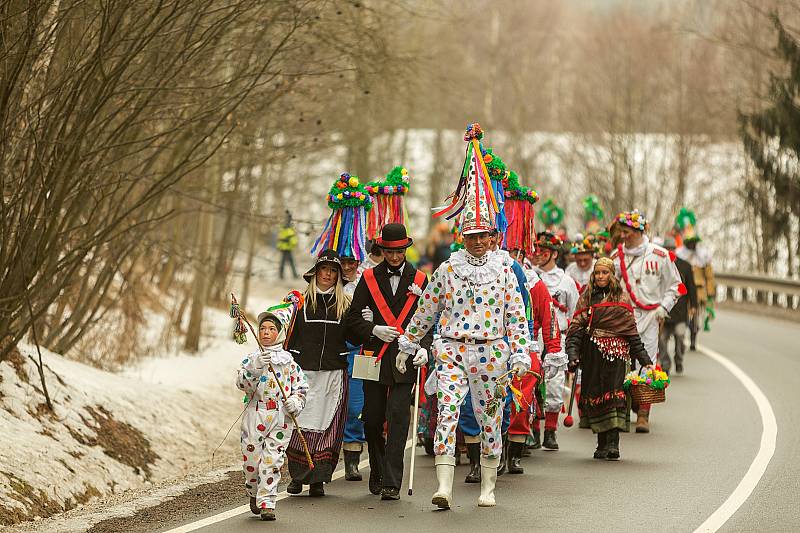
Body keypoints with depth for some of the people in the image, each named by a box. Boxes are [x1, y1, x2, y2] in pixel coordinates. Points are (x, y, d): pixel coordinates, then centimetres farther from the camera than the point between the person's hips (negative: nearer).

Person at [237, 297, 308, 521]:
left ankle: (266, 502, 1)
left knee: (272, 462, -3)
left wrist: (296, 401, -8)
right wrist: (256, 367, -27)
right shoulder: (252, 359, 1)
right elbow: (242, 382, -12)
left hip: (281, 418, 0)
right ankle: (253, 494, 28)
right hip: (255, 415, 0)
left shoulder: (288, 361, 5)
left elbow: (301, 386, 11)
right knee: (251, 459, 3)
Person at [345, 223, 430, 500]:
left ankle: (391, 483, -11)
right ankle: (377, 473, 27)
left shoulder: (419, 280, 7)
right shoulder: (369, 279, 8)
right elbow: (353, 318, 8)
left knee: (398, 418, -11)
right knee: (372, 420, 7)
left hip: (405, 360, -2)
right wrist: (374, 329, -10)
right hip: (375, 360, 2)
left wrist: (424, 348, -10)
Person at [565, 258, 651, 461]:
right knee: (595, 397, 1)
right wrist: (573, 354, -10)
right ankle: (602, 443, 9)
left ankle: (613, 443, -18)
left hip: (616, 352, -2)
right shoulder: (587, 298, 11)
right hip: (592, 353, 2)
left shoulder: (622, 299, 9)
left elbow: (631, 332, 10)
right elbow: (576, 328, 3)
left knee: (614, 394, -14)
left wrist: (645, 359, 7)